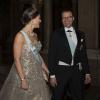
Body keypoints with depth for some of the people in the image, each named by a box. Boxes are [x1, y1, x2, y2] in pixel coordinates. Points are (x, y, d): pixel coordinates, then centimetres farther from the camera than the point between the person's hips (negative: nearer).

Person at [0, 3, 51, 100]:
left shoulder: (35, 35, 8)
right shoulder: (20, 36, -15)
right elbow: (17, 59, -17)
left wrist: (47, 71, 14)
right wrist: (23, 79, -21)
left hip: (36, 75, 7)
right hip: (24, 74, -7)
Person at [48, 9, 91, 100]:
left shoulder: (80, 34, 6)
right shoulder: (56, 34, -4)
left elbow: (83, 55, 9)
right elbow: (52, 55, -5)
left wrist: (87, 72, 7)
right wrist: (52, 75, -9)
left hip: (77, 71, 3)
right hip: (61, 70, -3)